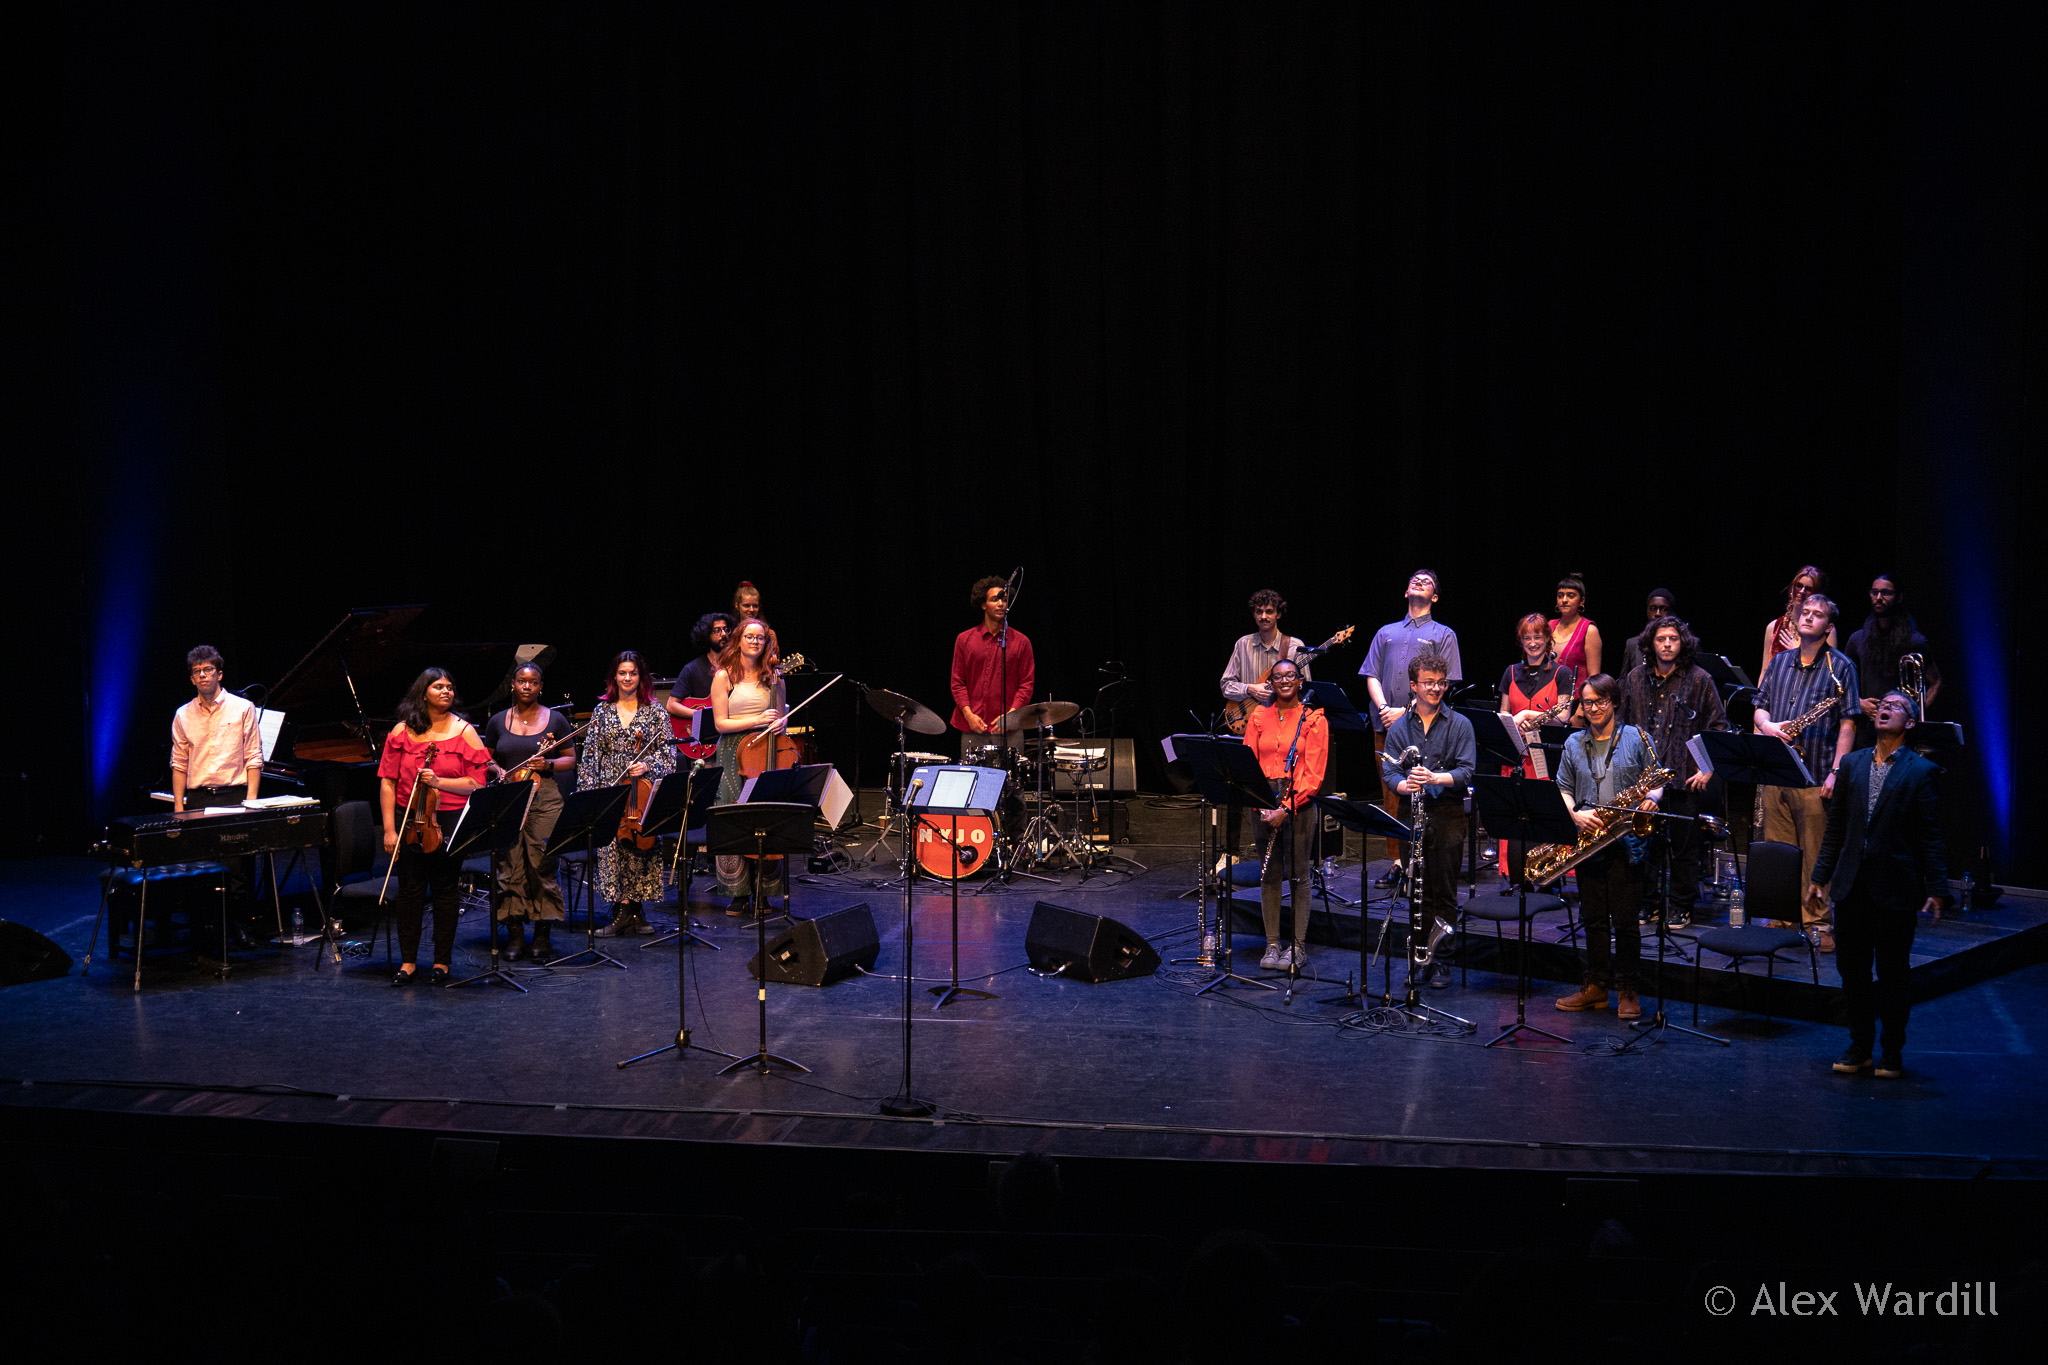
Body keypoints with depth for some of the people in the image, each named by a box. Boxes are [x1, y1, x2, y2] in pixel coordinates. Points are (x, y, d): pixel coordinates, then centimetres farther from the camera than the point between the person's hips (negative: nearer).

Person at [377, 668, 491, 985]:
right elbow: (388, 782, 1)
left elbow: (477, 783, -3)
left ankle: (442, 962, 14)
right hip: (409, 819, 1)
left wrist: (439, 782, -18)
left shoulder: (464, 732, 1)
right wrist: (389, 829, -6)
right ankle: (408, 962, 14)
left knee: (446, 890, 4)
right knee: (410, 889, 4)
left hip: (450, 820, -1)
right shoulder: (402, 732, 3)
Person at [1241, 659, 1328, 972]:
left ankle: (1299, 946, 5)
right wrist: (1261, 804, -9)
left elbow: (1314, 774, -6)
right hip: (1264, 803, 3)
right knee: (1269, 875, 5)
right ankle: (1272, 944, 13)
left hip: (1299, 803, -3)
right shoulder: (1259, 717, 10)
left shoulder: (1313, 720, -1)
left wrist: (1286, 808, -15)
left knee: (1298, 875, -1)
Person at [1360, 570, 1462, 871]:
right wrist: (1383, 708, -5)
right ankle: (1397, 861, 6)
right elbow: (1372, 676, 15)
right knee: (1392, 797, 2)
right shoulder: (1386, 632, 22)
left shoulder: (1443, 635, 10)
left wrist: (1406, 711, -11)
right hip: (1386, 726, 4)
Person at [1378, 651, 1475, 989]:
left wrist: (1435, 778, -24)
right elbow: (1388, 771, 1)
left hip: (1447, 814, -2)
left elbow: (1466, 772, -7)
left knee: (1444, 893, 0)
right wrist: (1405, 785, -21)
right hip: (1411, 815, 2)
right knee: (1417, 892, 6)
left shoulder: (1460, 725, 2)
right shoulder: (1399, 728, 9)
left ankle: (1443, 963, 8)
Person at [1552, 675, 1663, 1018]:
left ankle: (1627, 990, 8)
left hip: (1626, 840, -3)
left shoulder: (1635, 738, 4)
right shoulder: (1574, 743, 11)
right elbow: (1563, 789, 10)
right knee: (1593, 917, 8)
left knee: (1625, 919, -2)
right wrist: (1575, 814, -9)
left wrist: (1651, 797, -16)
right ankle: (1596, 986, 16)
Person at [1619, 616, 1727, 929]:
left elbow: (1719, 727, 2)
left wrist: (1708, 768, -5)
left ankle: (1681, 908, 15)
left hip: (1684, 777, -3)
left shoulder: (1699, 680, -1)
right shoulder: (1635, 679, 8)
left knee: (1683, 845, 4)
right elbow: (1623, 724, 18)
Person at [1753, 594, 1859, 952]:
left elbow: (1847, 724, -4)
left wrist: (1835, 772, -12)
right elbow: (1760, 706, 20)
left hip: (1814, 777, -5)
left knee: (1815, 858, -4)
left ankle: (1818, 925, 3)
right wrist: (1768, 726, -5)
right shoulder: (1780, 662, 16)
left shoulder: (1840, 666, 1)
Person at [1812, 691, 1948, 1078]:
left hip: (1895, 888, -4)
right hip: (1852, 886, 4)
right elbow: (1835, 825, 12)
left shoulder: (1920, 771, -2)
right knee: (1852, 970, 8)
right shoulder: (1852, 764, 10)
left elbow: (1930, 836, -3)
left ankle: (1893, 1052, 16)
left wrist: (1936, 889, -8)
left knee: (1893, 974, 4)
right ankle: (1859, 1046, 21)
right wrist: (1820, 874, 8)